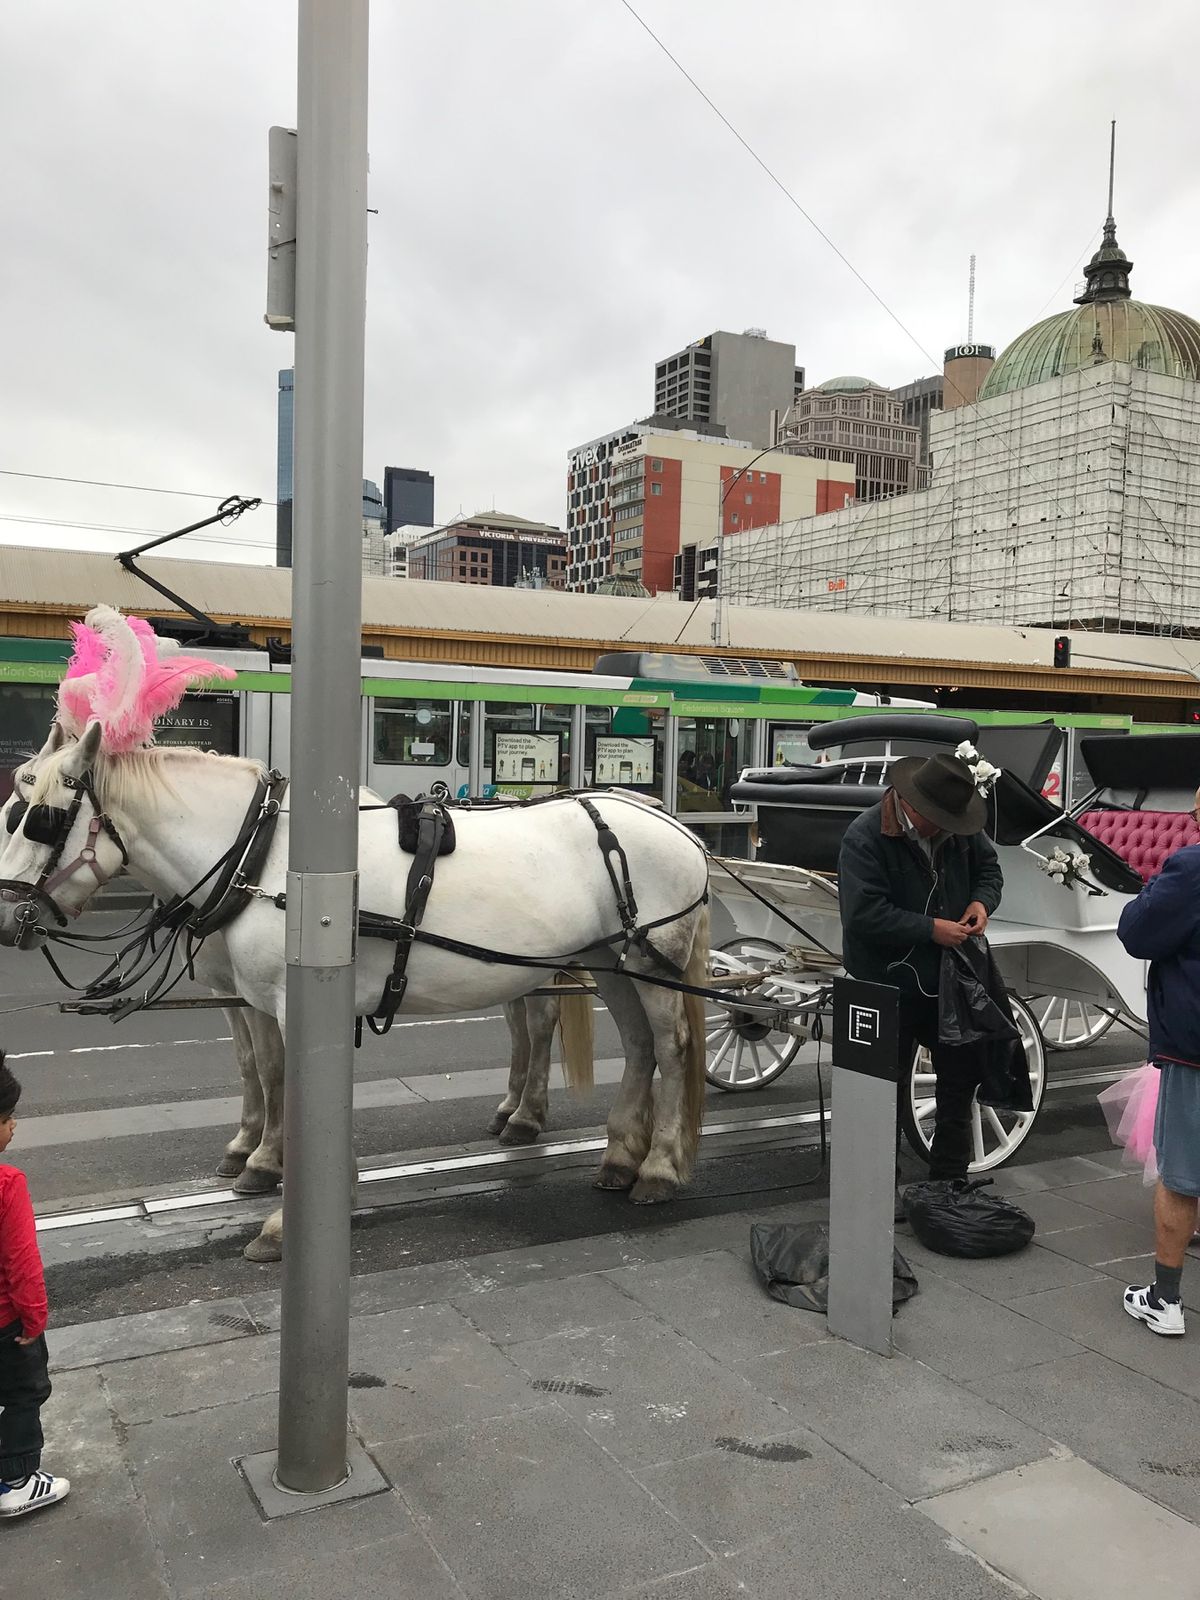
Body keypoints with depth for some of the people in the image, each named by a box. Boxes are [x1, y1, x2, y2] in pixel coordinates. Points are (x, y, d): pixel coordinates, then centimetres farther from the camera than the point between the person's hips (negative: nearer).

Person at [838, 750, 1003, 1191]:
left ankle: (950, 1179, 33)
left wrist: (982, 901, -7)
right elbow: (864, 913, -26)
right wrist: (930, 929, -26)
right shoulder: (865, 837, -20)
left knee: (961, 1078, 16)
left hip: (951, 982, 6)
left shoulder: (961, 831, -2)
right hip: (890, 985, -6)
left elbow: (989, 869, 15)